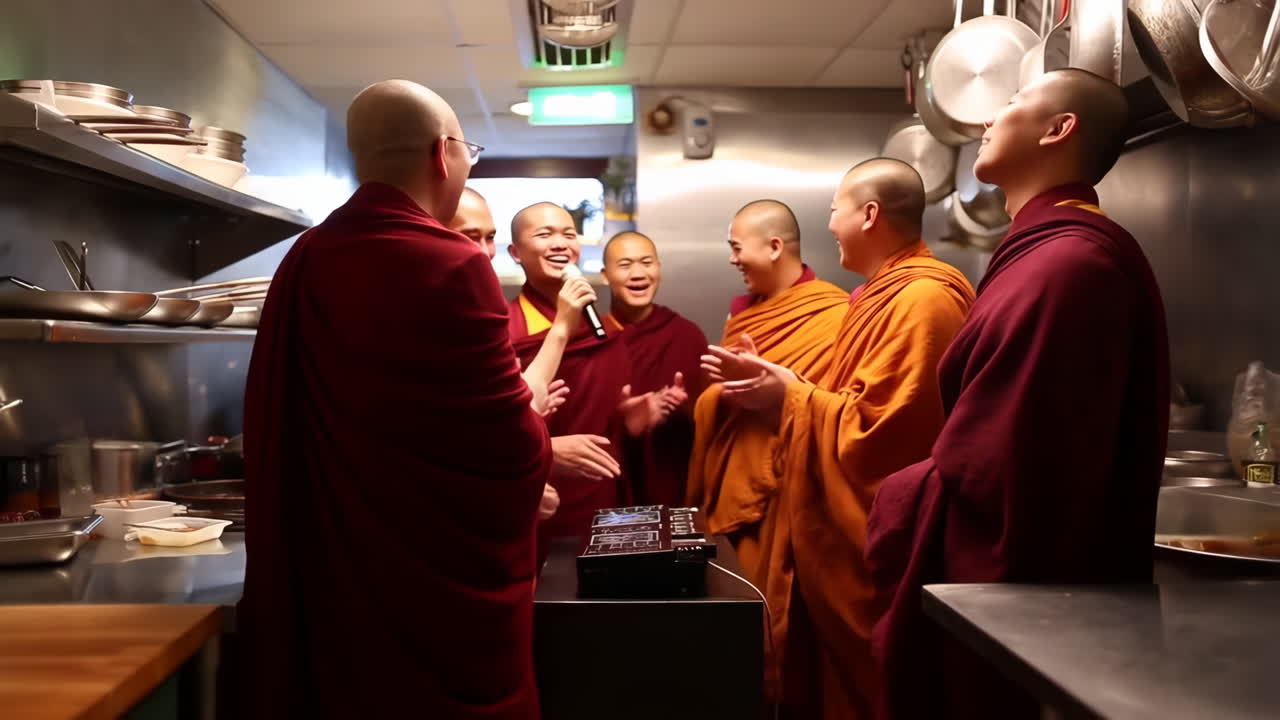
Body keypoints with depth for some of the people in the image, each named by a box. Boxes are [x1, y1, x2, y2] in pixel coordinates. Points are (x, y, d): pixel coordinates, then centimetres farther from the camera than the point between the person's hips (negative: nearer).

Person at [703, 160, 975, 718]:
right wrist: (777, 384, 6)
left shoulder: (922, 298, -20)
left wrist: (792, 395, -13)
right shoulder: (885, 294, 16)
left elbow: (876, 430, -26)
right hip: (845, 550, 11)